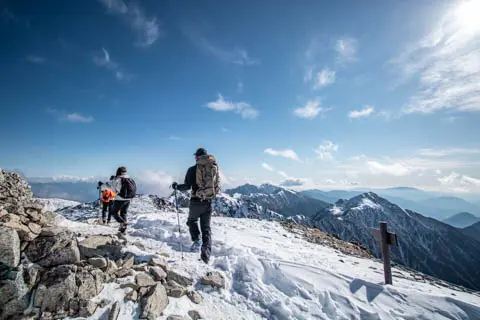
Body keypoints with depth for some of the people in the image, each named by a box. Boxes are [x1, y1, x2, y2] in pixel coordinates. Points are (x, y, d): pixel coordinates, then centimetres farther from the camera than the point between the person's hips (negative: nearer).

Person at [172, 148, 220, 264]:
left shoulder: (193, 169, -8)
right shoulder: (215, 168, 2)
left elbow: (187, 186, -8)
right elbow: (218, 186, 8)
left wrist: (177, 186, 10)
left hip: (196, 201, -2)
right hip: (208, 202, 3)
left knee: (192, 221, 25)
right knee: (206, 228, 11)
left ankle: (196, 240, 6)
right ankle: (206, 255, 4)